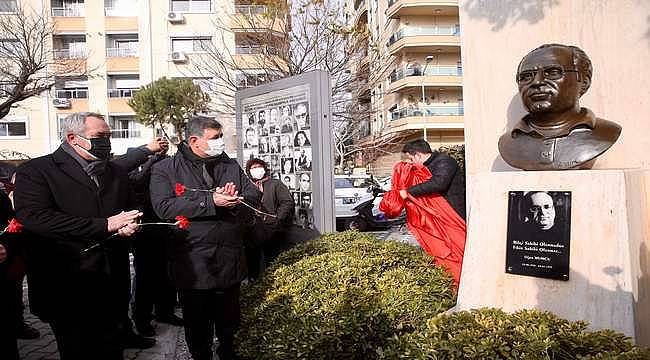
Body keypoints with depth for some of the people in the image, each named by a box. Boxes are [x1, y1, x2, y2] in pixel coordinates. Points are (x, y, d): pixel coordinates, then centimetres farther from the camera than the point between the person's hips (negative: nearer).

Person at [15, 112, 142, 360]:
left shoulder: (117, 172, 14)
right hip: (67, 287, -5)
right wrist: (104, 225, -18)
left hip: (112, 284, 5)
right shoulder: (34, 171, -4)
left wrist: (129, 225, -2)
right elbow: (34, 217, -19)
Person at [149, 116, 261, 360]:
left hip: (230, 261, 4)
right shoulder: (165, 170, -4)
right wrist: (210, 201, -24)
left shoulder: (231, 165, 8)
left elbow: (254, 197, 3)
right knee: (197, 324, 13)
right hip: (193, 264, -3)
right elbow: (164, 207, -19)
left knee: (229, 320, 21)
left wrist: (233, 200, -19)